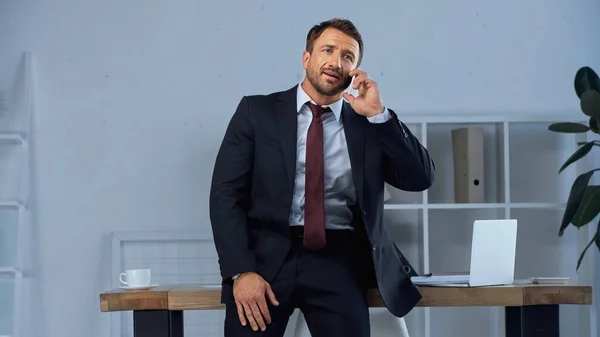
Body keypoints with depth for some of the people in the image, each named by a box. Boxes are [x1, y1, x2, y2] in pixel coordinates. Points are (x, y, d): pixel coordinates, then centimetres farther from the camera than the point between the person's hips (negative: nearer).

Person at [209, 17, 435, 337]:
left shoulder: (370, 125, 12)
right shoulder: (257, 111, 7)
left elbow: (421, 178, 2)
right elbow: (225, 193, 0)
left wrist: (378, 115, -7)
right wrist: (241, 270, -12)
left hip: (338, 261, 1)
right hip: (267, 254, -1)